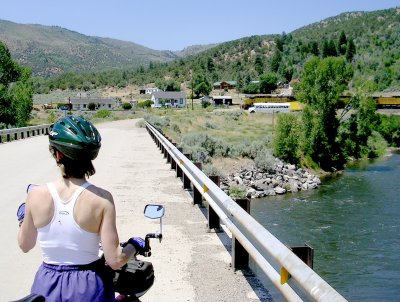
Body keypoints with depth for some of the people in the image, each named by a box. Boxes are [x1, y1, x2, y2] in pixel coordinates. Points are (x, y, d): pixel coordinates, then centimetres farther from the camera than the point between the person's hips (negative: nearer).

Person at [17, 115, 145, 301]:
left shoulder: (36, 195, -13)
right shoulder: (101, 199, -19)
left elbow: (25, 246, 4)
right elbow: (115, 260, -18)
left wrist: (22, 219, 23)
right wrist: (135, 245, 1)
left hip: (47, 286, 2)